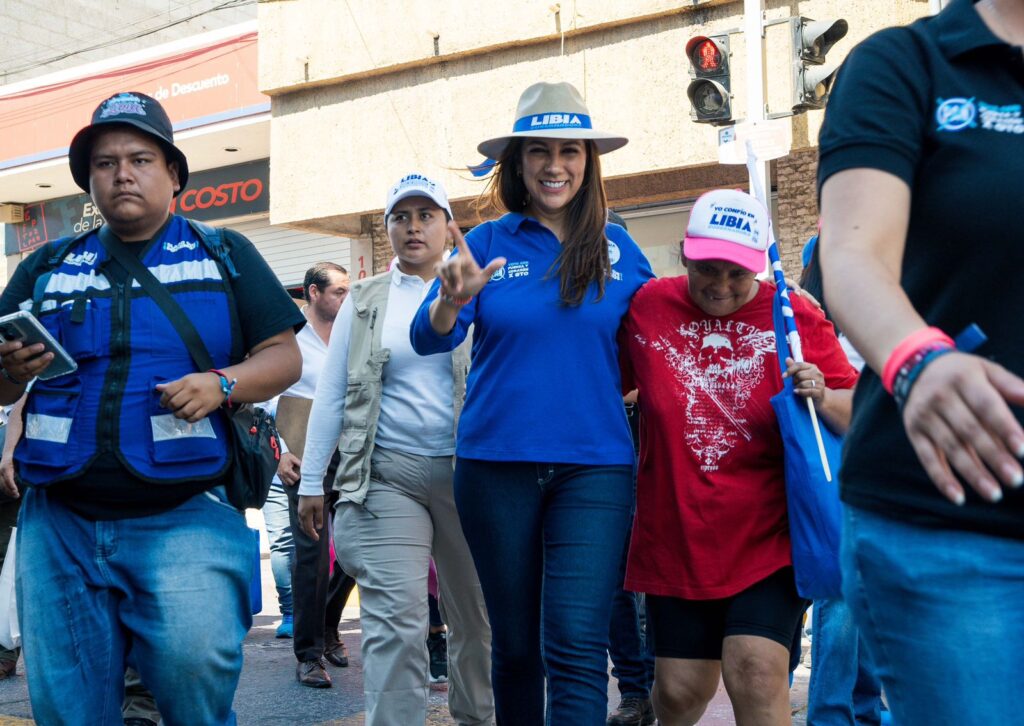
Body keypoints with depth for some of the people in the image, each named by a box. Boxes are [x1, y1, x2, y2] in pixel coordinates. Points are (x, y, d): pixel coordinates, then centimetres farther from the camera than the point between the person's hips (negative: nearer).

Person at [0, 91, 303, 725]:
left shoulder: (226, 256, 10)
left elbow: (284, 356, 6)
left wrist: (221, 383, -14)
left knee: (197, 669, -17)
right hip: (60, 523, 3)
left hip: (186, 518, -3)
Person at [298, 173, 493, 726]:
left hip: (466, 473, 1)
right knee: (395, 621, -9)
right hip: (387, 474, 0)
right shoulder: (364, 301, 9)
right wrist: (311, 482, 5)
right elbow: (330, 393, 8)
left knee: (475, 614, 12)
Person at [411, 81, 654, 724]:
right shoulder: (488, 241, 4)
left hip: (594, 464, 0)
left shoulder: (616, 247, 6)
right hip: (497, 464, 1)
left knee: (576, 645, -9)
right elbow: (429, 340, -6)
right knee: (516, 644, 11)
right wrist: (453, 298, -27)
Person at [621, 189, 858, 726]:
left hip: (769, 536, -2)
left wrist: (824, 399, -20)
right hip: (677, 536, 2)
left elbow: (855, 416, 0)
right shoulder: (647, 307, 0)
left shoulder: (795, 316, -3)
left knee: (757, 672, -15)